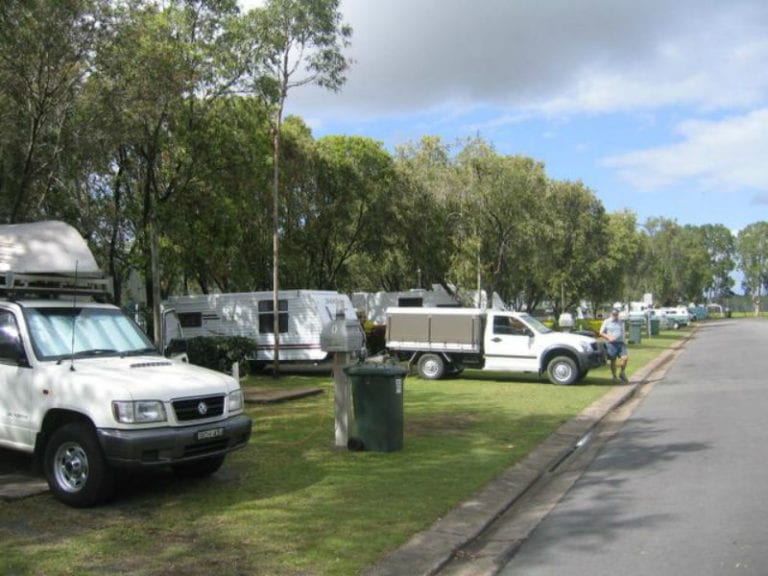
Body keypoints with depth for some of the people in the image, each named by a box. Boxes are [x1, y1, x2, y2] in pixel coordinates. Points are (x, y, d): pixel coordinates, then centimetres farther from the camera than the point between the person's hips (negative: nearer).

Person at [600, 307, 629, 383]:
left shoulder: (621, 322, 17)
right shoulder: (606, 322, 4)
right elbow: (601, 333, 2)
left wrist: (624, 341, 16)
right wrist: (609, 337, -13)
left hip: (621, 343, 3)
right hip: (611, 343, -3)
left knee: (625, 357, -13)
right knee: (613, 360, -1)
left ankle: (622, 373, 5)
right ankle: (614, 376, 10)